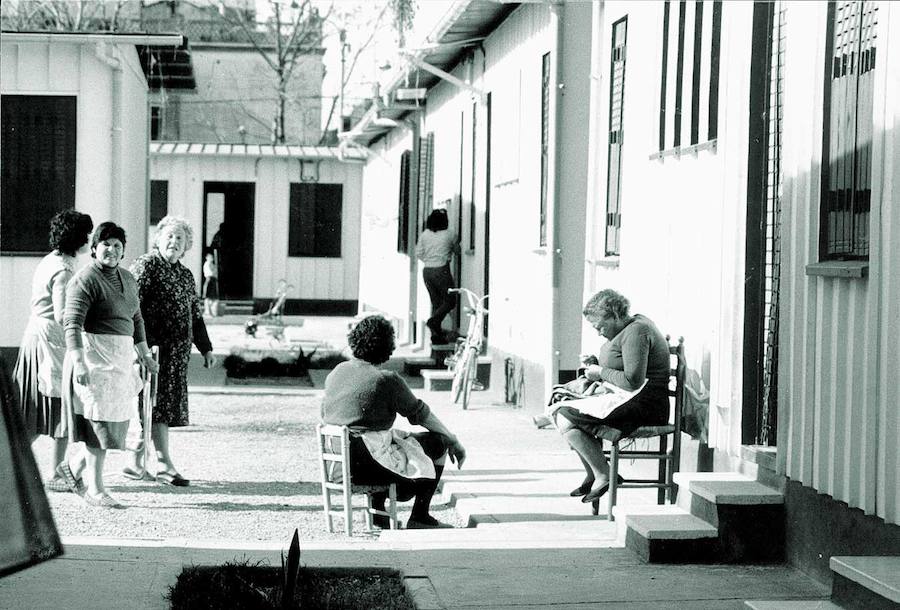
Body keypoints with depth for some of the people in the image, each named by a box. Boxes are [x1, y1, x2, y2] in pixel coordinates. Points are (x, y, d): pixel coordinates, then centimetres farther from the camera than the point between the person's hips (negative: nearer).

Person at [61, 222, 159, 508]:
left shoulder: (127, 279, 14)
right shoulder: (85, 280, -12)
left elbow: (136, 319, 24)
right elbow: (73, 323, -20)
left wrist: (144, 355, 23)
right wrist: (79, 363, -29)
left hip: (120, 356, 8)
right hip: (93, 355, -8)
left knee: (115, 417, 12)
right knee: (101, 420, -8)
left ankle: (72, 463, 31)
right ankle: (95, 490, -3)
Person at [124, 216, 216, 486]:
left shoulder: (185, 275, 18)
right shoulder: (145, 266, -4)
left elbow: (196, 315, 25)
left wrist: (206, 349, 23)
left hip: (177, 352, 7)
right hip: (151, 347, -7)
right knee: (157, 405, -6)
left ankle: (136, 462, 15)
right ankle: (165, 465, -5)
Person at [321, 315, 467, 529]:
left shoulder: (335, 373, 7)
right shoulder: (386, 380, -13)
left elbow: (324, 415, 19)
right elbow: (420, 414, -5)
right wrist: (453, 441, 8)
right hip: (367, 463, -8)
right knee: (438, 443, 7)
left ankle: (378, 511, 33)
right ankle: (419, 517, 11)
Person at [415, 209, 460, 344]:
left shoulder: (425, 234, 3)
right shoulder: (450, 235, -6)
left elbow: (418, 253, 5)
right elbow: (457, 251, 9)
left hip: (427, 271, 5)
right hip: (442, 270, -5)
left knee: (436, 302, 12)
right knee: (450, 301, 6)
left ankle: (436, 333, 8)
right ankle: (434, 321, -16)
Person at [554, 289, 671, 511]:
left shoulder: (636, 332, -17)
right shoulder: (634, 324, 15)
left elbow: (632, 381, -25)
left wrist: (601, 372, -12)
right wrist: (595, 363, 9)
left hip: (644, 407, -11)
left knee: (565, 420, -18)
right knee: (561, 410, 12)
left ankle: (603, 475, -8)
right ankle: (591, 475, 13)